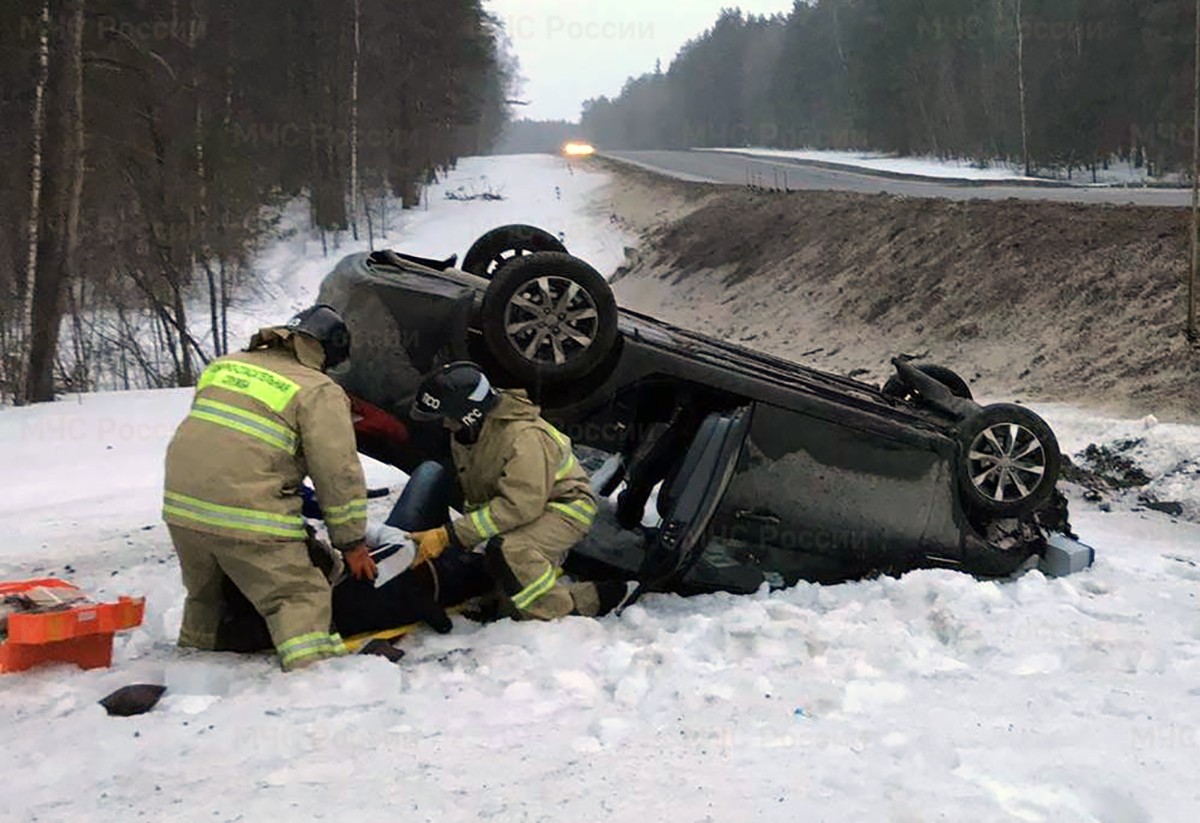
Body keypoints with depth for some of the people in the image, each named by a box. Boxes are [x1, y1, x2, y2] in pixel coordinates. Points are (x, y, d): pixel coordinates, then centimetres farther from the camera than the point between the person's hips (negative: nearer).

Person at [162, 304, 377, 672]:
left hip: (181, 505, 7)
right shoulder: (321, 392, -1)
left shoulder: (224, 365, 18)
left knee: (205, 596, 27)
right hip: (248, 517, -7)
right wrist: (352, 543, 3)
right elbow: (339, 473, -4)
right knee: (300, 597, -4)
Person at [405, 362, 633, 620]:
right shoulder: (465, 433, -4)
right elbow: (473, 493, 9)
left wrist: (449, 536, -37)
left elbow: (517, 507, -37)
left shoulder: (523, 437, -33)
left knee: (504, 551, -36)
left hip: (565, 507, -9)